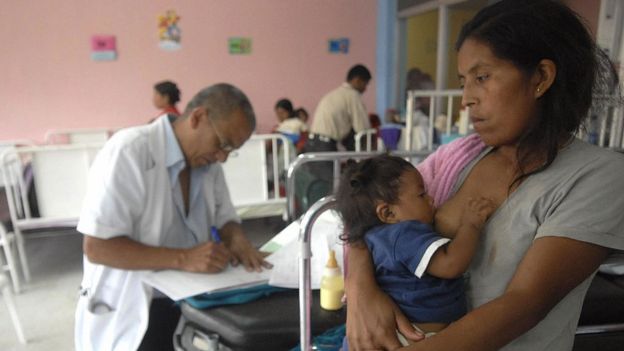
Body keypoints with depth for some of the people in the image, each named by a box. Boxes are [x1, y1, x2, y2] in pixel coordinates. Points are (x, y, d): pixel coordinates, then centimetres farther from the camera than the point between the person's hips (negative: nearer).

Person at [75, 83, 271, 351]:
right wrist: (183, 259, -28)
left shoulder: (206, 160, 3)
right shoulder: (129, 151, -18)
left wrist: (236, 238, -12)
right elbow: (96, 248, -20)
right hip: (131, 306, -5)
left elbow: (224, 218, 11)